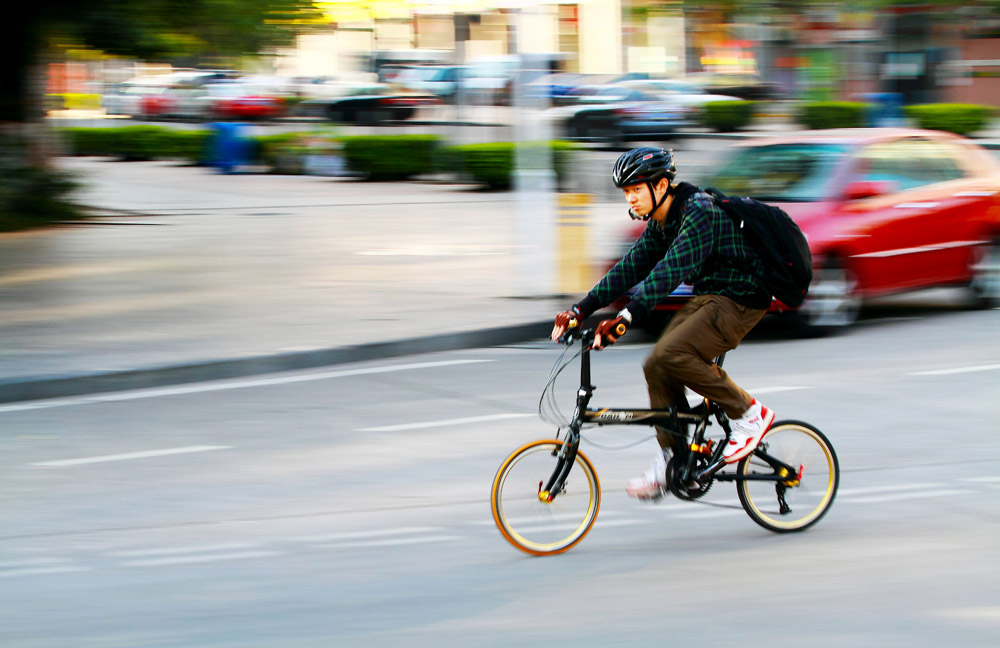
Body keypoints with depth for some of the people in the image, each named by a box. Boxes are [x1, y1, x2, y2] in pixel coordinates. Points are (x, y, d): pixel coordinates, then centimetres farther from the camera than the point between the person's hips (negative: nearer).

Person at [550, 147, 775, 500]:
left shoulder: (700, 213, -24)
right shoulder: (660, 222, 6)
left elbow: (670, 271, -36)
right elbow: (630, 268, 7)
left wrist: (625, 318, -45)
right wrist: (580, 310, -1)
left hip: (740, 300, -9)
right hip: (707, 298, 9)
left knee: (671, 354, -24)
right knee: (656, 368, -2)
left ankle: (749, 414, -10)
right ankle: (671, 463, 8)